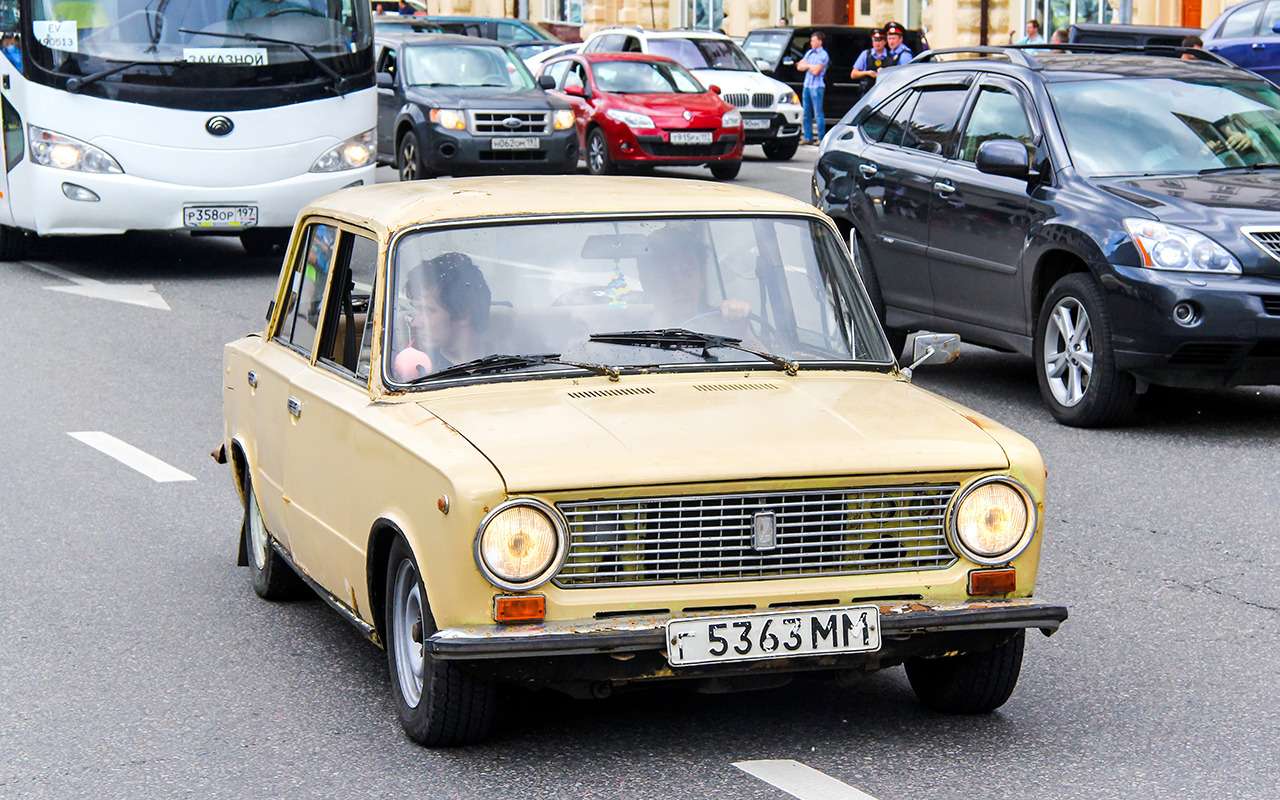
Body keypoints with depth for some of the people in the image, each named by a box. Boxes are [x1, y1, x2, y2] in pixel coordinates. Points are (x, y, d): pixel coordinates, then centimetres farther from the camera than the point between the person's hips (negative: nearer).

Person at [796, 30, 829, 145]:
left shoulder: (823, 55, -7)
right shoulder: (809, 53, 16)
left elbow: (815, 71, -15)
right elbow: (799, 67, 13)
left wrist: (807, 65, 1)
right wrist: (810, 66, -5)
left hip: (817, 87, -8)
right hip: (807, 85, 8)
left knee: (818, 113, -7)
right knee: (806, 113, 8)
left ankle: (821, 139, -5)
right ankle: (807, 137, 14)